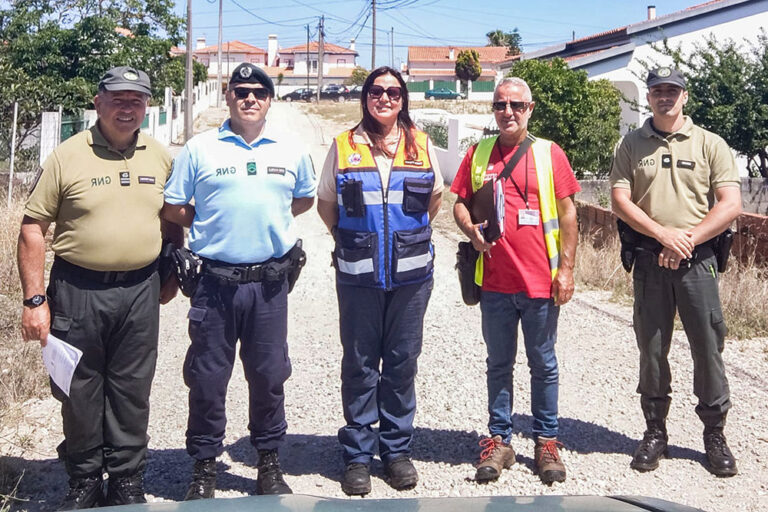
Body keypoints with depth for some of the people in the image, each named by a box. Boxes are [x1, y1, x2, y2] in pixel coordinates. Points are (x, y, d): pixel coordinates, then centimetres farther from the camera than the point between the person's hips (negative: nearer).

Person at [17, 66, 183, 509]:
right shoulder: (67, 157, -4)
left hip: (140, 291, 2)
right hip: (78, 288, -2)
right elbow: (33, 228, -4)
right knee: (79, 391, 8)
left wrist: (172, 275, 14)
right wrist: (35, 299, -8)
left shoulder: (160, 157, 6)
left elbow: (172, 219, 18)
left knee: (131, 391, 10)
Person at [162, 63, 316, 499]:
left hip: (270, 282, 2)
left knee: (269, 374, 10)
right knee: (207, 377, 5)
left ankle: (270, 463, 26)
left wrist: (271, 220, 9)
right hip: (216, 280, -1)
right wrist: (217, 228, 1)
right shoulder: (200, 148, 1)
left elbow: (305, 198, 21)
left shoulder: (290, 149, 7)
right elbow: (173, 208, 5)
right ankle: (204, 467, 20)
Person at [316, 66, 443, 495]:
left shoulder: (421, 144, 6)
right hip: (358, 275, -1)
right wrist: (352, 239, 7)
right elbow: (326, 203, 11)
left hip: (411, 272, 1)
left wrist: (409, 235, 12)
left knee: (403, 361, 8)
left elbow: (435, 196, 18)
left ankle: (398, 448, 22)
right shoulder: (345, 146, 3)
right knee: (360, 363, 5)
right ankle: (358, 455, 16)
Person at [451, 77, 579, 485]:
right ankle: (499, 440, 22)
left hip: (541, 282, -2)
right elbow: (459, 203, 12)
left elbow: (567, 213, 1)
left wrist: (566, 268, -4)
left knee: (543, 365, 9)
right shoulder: (478, 154, 7)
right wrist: (472, 229, -10)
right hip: (495, 280, 2)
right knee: (498, 364, 11)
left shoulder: (549, 153, 1)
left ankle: (546, 442, 21)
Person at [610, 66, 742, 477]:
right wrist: (664, 234, -14)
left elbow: (731, 204, -3)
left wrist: (687, 241, -13)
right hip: (649, 260, 1)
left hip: (697, 259, -1)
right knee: (651, 350, 7)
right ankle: (655, 431, 20)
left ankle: (714, 434, 16)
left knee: (708, 348, 2)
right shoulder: (631, 145, 7)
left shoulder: (710, 145, 4)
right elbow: (620, 201, -1)